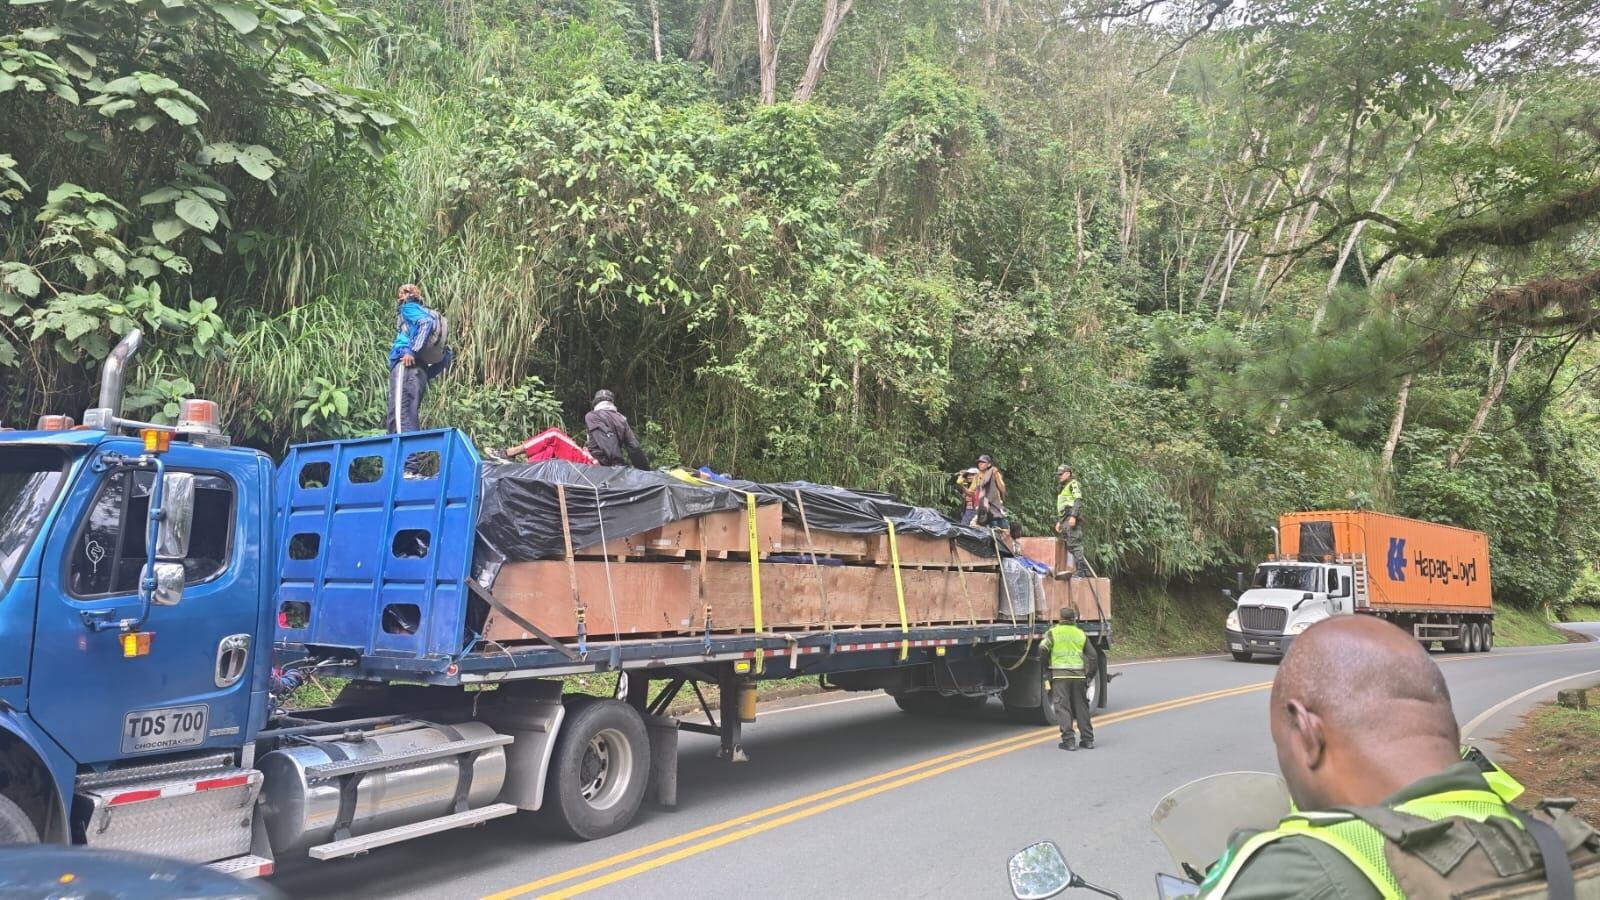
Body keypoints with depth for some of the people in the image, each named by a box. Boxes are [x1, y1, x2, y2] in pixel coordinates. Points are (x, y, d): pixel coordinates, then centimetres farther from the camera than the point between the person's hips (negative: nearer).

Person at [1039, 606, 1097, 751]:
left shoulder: (1053, 632, 2)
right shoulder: (1081, 634, 13)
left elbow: (1043, 648, -8)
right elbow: (1093, 656, 14)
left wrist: (1047, 659, 12)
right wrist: (1090, 673, 22)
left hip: (1060, 674, -4)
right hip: (1079, 675, 4)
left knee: (1063, 708, -1)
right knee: (1081, 707, 12)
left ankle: (1069, 740, -6)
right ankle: (1088, 739, 15)